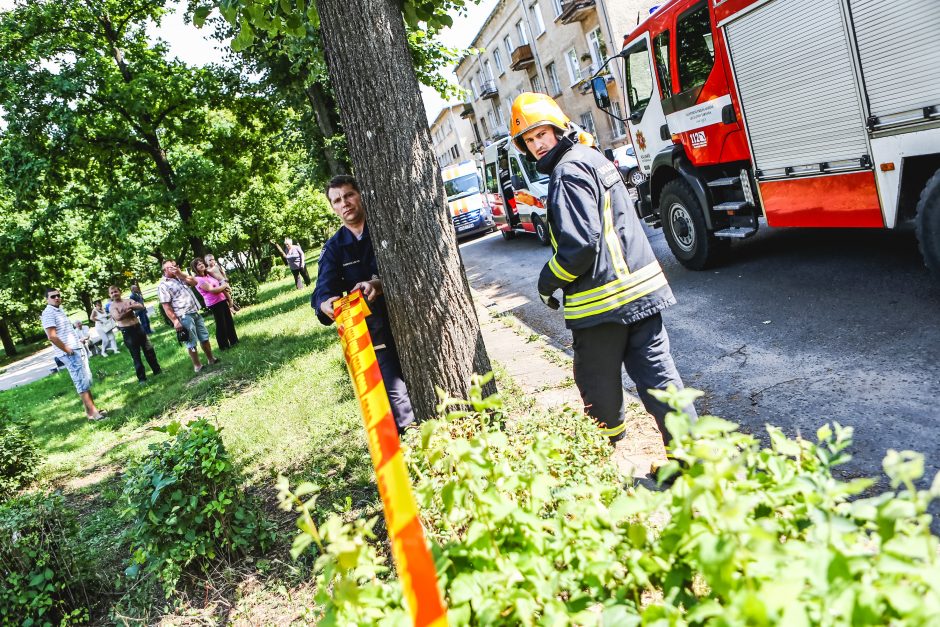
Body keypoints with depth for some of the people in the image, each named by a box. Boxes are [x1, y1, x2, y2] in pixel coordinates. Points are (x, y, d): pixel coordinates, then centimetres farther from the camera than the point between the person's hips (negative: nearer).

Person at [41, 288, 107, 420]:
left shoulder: (60, 310, 17)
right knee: (82, 382, -8)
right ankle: (92, 412, -5)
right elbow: (52, 336, -21)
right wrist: (68, 350, -18)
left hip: (77, 349, 10)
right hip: (69, 353, -10)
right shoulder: (48, 313, -13)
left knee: (86, 380, 12)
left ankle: (91, 409, 18)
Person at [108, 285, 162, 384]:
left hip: (138, 327, 4)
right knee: (136, 355, 1)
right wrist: (130, 310, -12)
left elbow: (141, 306, -4)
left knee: (149, 350, 10)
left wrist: (130, 307, -19)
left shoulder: (128, 301, 9)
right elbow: (118, 317, -20)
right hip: (127, 332, -4)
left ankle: (157, 370, 25)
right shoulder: (112, 306, -3)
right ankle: (141, 377, 9)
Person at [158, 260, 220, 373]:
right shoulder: (163, 286, -9)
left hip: (195, 313, 8)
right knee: (192, 343, 0)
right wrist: (175, 321, -20)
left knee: (204, 337, 15)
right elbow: (166, 306, -14)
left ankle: (211, 359, 28)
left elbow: (194, 282, 10)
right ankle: (197, 366, 9)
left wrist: (180, 273, -1)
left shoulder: (179, 278, 15)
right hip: (184, 317, -8)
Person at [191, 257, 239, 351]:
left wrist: (224, 287, 2)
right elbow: (212, 290, -22)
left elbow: (217, 285, 24)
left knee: (229, 321, 17)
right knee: (221, 324, 0)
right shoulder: (198, 279, -16)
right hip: (215, 304, -9)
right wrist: (225, 286, -9)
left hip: (222, 300, 9)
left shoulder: (208, 275, 12)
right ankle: (223, 345, 12)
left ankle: (234, 340, 31)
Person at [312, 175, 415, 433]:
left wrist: (379, 284, -37)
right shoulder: (334, 248, 7)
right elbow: (324, 288, -8)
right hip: (375, 332, 2)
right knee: (395, 394, -3)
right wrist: (326, 303, -33)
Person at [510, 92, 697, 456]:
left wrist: (548, 281, -7)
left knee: (597, 380, 11)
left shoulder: (569, 172, -14)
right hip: (640, 287, 9)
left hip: (602, 299, -9)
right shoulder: (594, 159, 16)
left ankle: (609, 435, 30)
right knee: (656, 373, 10)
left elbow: (580, 243, -23)